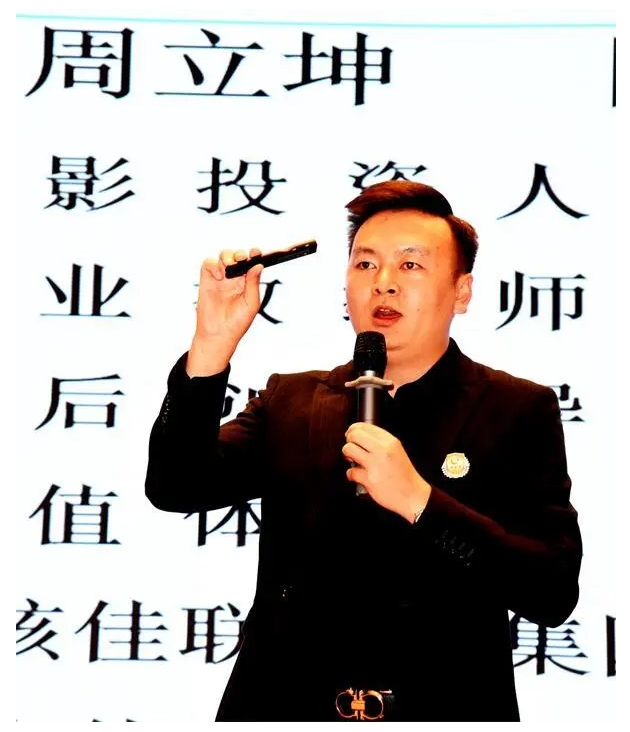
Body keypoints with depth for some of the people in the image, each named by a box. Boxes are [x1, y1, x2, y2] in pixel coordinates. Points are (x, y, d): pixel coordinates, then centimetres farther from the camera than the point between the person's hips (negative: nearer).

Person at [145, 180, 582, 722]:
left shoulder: (520, 412, -4)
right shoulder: (289, 403, 6)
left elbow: (554, 594, -13)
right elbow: (174, 489, -5)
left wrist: (418, 500, -23)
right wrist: (213, 345, -16)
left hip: (443, 710, -2)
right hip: (286, 706, 2)